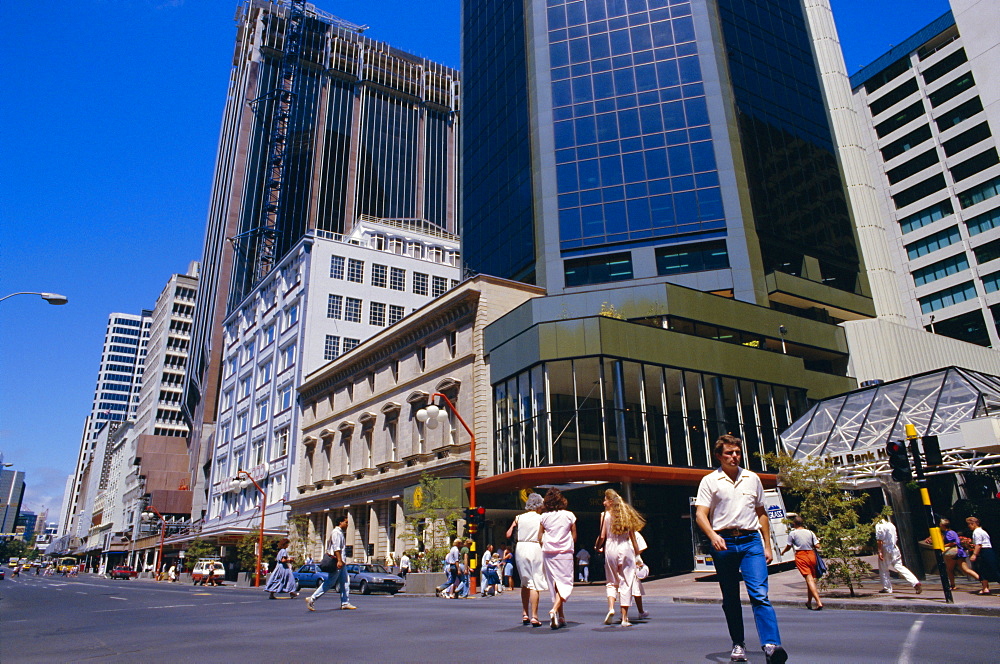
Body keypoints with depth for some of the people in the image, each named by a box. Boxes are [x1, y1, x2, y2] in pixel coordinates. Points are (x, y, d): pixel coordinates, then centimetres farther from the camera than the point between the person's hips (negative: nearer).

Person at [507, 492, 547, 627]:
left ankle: (525, 614, 17)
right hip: (535, 548, -3)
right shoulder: (541, 519, -1)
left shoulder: (519, 518, 5)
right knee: (535, 583, -1)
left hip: (520, 548, 3)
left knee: (525, 582, 16)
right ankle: (534, 617, -4)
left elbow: (508, 535, 3)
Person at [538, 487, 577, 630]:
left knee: (554, 584, 11)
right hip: (565, 553, -2)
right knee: (565, 583, 0)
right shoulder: (569, 515, -2)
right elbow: (574, 536, 3)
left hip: (548, 553, 2)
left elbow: (539, 537, 2)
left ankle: (561, 618, 16)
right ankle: (554, 610, -22)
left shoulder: (544, 517, 0)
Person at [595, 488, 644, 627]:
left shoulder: (605, 515, -2)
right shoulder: (627, 513, 4)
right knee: (625, 583, 5)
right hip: (626, 548, 1)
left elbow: (602, 536, -5)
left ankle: (611, 608, -8)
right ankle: (624, 618, 6)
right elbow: (632, 535, 5)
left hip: (610, 548, -1)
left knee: (611, 581, 14)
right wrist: (636, 551, 16)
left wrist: (597, 547, 12)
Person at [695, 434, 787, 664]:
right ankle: (738, 644, 19)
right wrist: (713, 535, -23)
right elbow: (700, 514, -5)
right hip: (724, 542, -1)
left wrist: (767, 546, 14)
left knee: (759, 594, -12)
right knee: (730, 599, 7)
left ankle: (771, 645, -17)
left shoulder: (752, 478, 13)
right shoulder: (710, 481, 2)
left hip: (751, 541, 1)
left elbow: (761, 514, 19)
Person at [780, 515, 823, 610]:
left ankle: (819, 602, -24)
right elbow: (817, 546, 4)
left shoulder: (792, 533, 0)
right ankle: (809, 602, 27)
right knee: (812, 578, 15)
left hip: (801, 556, -4)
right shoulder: (810, 532, 10)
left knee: (809, 578, -11)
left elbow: (788, 547, 7)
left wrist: (782, 552, 27)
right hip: (811, 555, 5)